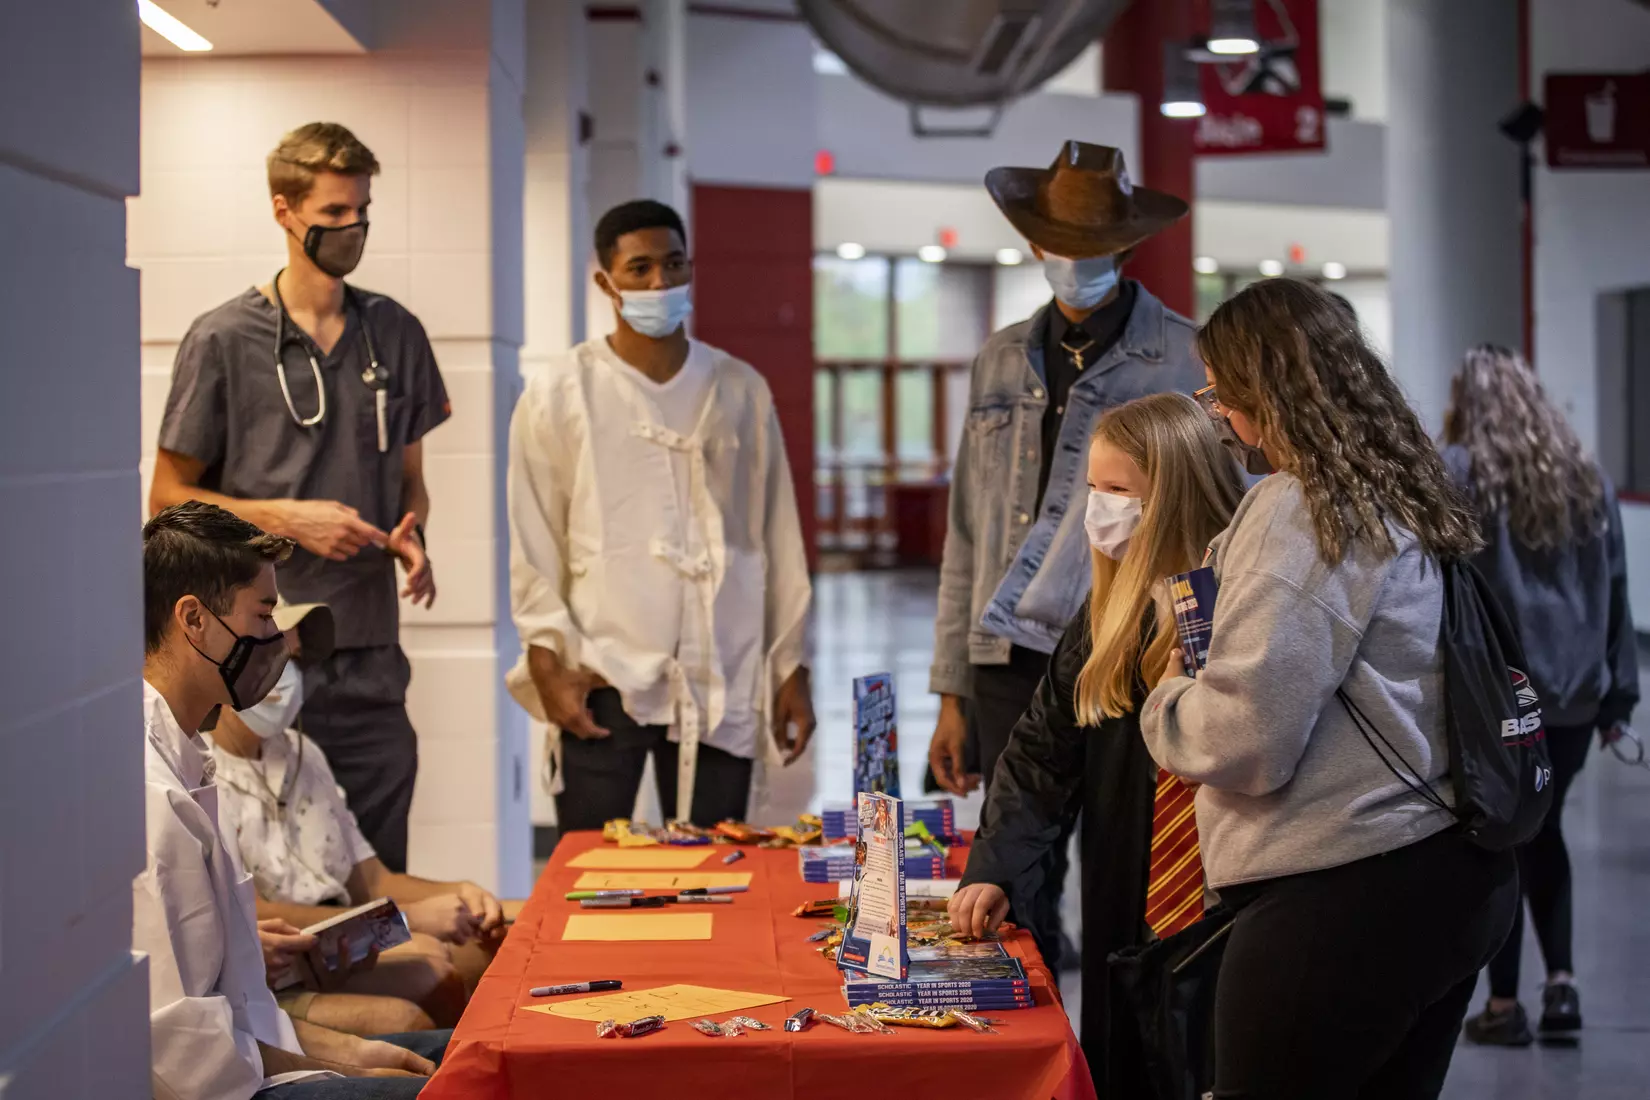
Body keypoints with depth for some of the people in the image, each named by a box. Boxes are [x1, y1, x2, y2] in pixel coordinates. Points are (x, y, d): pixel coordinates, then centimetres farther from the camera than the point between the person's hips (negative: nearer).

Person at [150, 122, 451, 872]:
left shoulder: (395, 333, 11)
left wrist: (410, 535, 0)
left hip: (370, 655, 4)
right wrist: (289, 518, -11)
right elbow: (168, 496, 0)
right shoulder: (223, 340, -3)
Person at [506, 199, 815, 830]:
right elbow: (532, 545, 3)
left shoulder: (741, 392, 10)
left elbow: (778, 539, 12)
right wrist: (548, 664, -5)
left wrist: (790, 668, 10)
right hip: (601, 682, -2)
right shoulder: (559, 394, 3)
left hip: (722, 683, 2)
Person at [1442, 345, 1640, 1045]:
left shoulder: (1455, 472, -6)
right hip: (1575, 691, 5)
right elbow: (1614, 592, 11)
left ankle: (1504, 1004, 11)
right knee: (1545, 829, 20)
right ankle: (1562, 981, 11)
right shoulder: (1587, 478, 10)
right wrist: (1618, 693, 14)